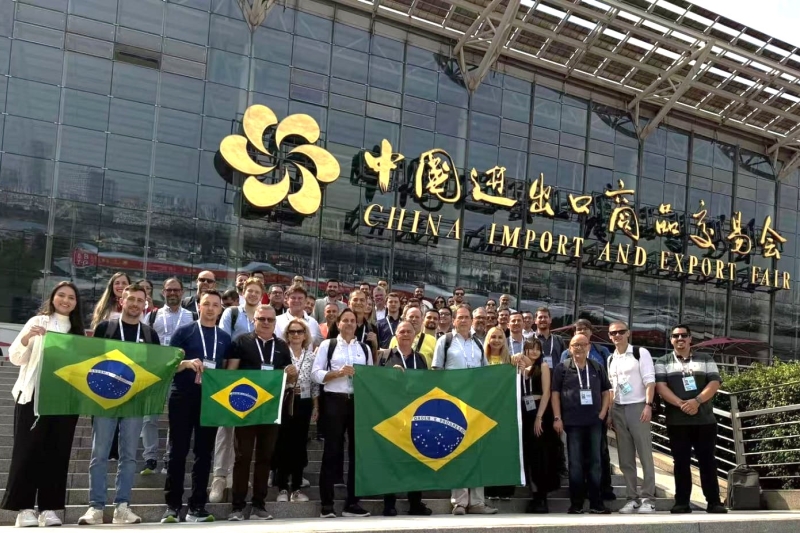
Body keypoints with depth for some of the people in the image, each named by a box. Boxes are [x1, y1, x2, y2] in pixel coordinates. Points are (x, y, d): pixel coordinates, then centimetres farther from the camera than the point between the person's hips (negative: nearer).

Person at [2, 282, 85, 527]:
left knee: (57, 452, 4)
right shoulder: (38, 322, 3)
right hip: (34, 395, -3)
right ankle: (24, 507, 5)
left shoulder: (78, 330, 14)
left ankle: (48, 507, 9)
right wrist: (27, 337, -20)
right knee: (28, 450, -2)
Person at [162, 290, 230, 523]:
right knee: (178, 451, 1)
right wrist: (187, 363, -22)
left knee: (204, 452, 6)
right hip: (183, 397, -3)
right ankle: (173, 506, 8)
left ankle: (197, 506, 13)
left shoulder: (225, 338, 11)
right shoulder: (184, 332, 1)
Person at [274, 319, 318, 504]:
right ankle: (283, 487, 11)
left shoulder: (311, 356, 8)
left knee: (300, 445, 7)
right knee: (283, 444, 1)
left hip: (304, 404, 3)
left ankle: (297, 487, 15)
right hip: (284, 402, -3)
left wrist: (316, 407, 7)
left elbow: (315, 384, 9)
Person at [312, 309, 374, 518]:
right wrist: (338, 372, -15)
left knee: (357, 450, 6)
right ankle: (326, 504, 7)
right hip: (335, 401, -4)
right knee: (332, 451, 0)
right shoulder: (327, 345, 4)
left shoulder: (364, 348, 15)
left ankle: (352, 503, 15)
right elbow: (316, 374, -3)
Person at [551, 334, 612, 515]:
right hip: (573, 422, -2)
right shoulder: (562, 368, 1)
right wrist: (557, 418, -7)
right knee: (575, 463, 4)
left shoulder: (597, 368, 9)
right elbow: (555, 394, -1)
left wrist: (602, 413, 2)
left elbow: (606, 392, 14)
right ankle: (576, 503, 11)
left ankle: (596, 503, 14)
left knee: (595, 462, 7)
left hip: (594, 422, 2)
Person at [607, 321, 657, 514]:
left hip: (637, 407, -5)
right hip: (618, 410, 5)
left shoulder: (640, 353, -2)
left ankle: (648, 498, 2)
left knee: (645, 454, -4)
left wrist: (648, 406, -19)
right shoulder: (610, 359, 14)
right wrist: (609, 413, 10)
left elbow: (650, 381, -8)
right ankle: (632, 497, 14)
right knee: (625, 458, 7)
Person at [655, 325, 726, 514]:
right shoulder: (662, 362, 7)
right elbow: (660, 386, -6)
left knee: (707, 460, 3)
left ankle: (714, 502, 9)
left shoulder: (705, 360, 10)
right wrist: (681, 404, -19)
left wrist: (697, 401, -17)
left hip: (705, 420, 1)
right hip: (677, 421, -1)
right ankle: (682, 503, 7)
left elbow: (714, 383, -1)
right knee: (681, 462, 2)